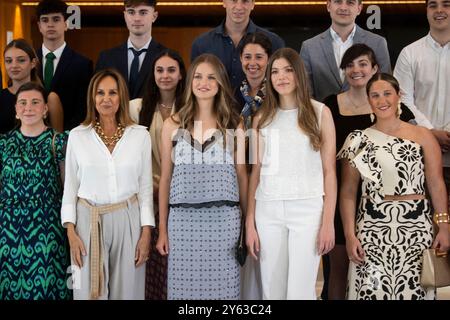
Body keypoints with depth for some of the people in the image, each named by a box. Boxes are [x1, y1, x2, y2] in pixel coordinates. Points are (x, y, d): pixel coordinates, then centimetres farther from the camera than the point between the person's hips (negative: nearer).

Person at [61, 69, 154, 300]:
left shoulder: (140, 135, 1)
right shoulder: (77, 135, 1)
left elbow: (145, 187, 4)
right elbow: (70, 187, 5)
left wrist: (146, 233, -1)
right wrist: (71, 231, -2)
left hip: (128, 220, 0)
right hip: (88, 220, 0)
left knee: (127, 290, 7)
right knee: (90, 291, 6)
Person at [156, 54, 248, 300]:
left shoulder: (234, 125, 6)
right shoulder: (173, 124, 5)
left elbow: (241, 175, 9)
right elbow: (165, 179, 7)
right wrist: (162, 229, 5)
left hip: (224, 218, 0)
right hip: (183, 218, 0)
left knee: (222, 286, 3)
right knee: (184, 285, 4)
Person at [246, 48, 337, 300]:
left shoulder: (320, 112, 3)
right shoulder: (263, 118, 10)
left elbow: (329, 170, 1)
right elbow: (256, 172, 9)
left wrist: (328, 222, -6)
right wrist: (250, 222, 4)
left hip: (308, 208, -2)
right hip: (268, 209, 3)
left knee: (300, 291, -3)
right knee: (272, 290, 8)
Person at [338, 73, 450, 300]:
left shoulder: (422, 135, 4)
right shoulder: (358, 140, 5)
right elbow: (348, 191, 3)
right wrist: (350, 235, -5)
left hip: (416, 228, 0)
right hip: (372, 229, 0)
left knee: (413, 289, 1)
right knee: (371, 289, -1)